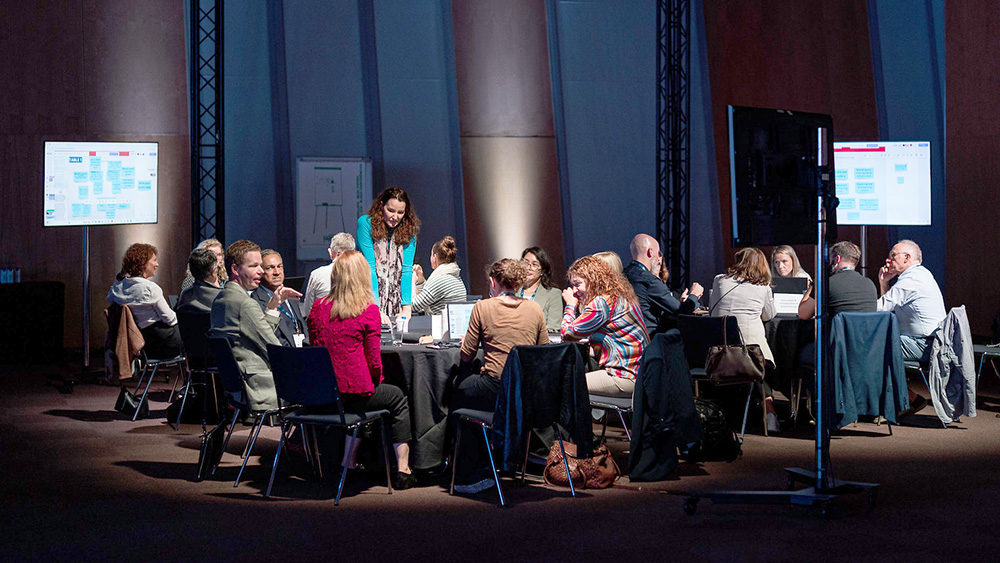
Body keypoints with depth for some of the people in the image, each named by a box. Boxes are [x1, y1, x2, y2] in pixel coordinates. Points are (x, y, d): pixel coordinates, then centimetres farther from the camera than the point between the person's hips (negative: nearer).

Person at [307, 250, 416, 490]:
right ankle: (403, 471, 20)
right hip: (356, 394, -5)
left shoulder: (318, 307, 3)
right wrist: (376, 381, 11)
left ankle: (348, 462, 30)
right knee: (398, 398, 23)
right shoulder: (369, 310, -11)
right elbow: (374, 362, -9)